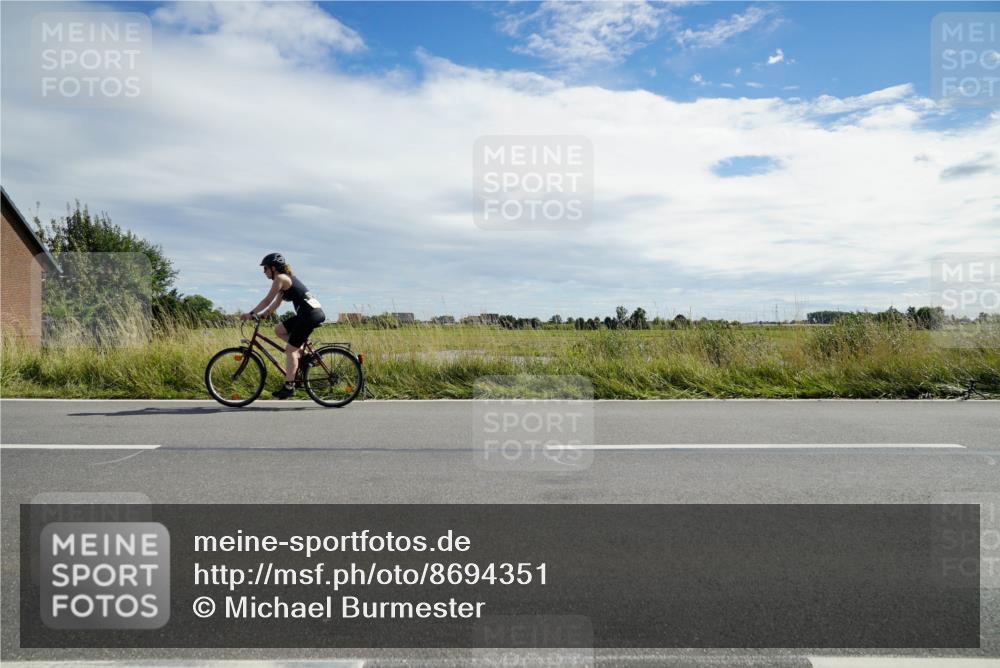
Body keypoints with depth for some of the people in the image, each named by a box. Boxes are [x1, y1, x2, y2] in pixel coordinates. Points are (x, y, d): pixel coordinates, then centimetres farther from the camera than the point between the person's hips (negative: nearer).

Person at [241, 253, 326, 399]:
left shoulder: (280, 278, -8)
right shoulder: (287, 278, 20)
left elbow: (267, 300, -10)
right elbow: (277, 303, 24)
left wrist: (251, 314, -4)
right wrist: (262, 315, 18)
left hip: (311, 314, -9)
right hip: (309, 313, 9)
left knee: (290, 350, -4)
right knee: (279, 330, 15)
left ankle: (289, 386, 0)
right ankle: (304, 352, 13)